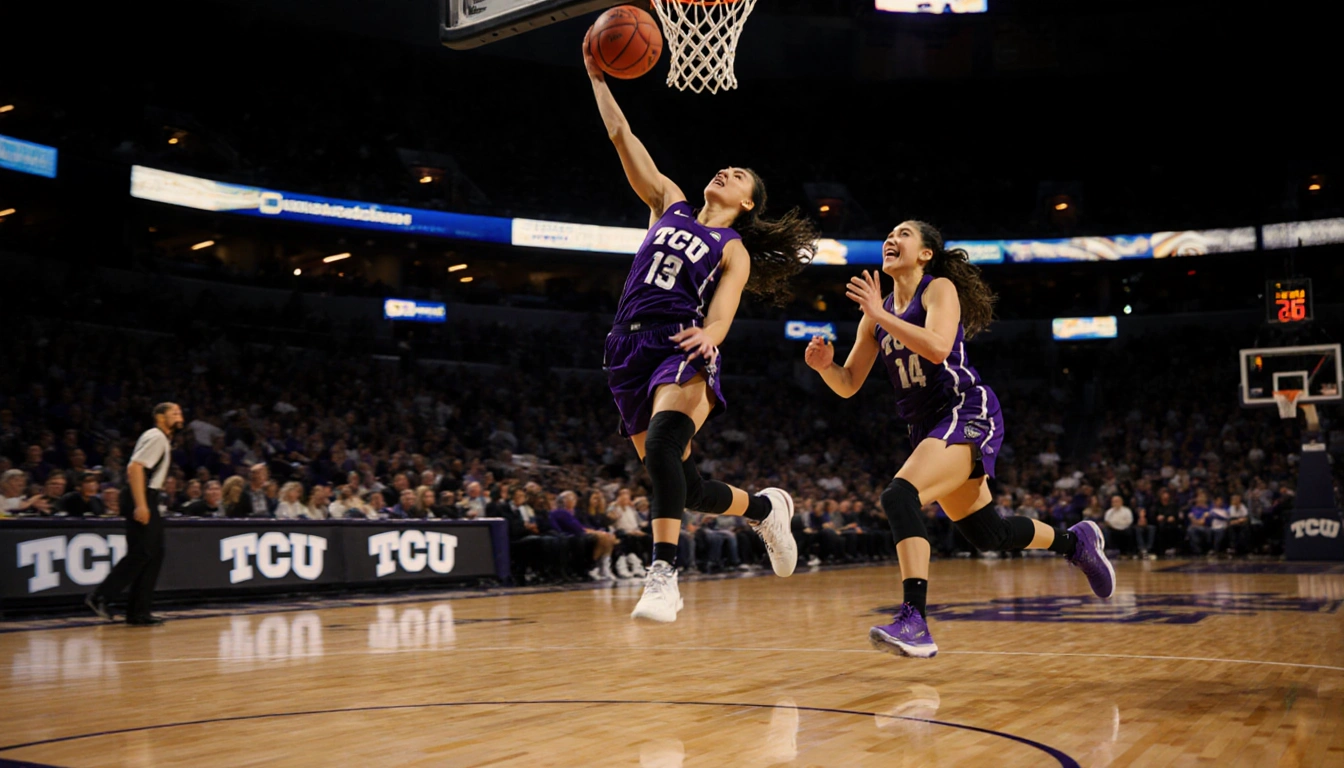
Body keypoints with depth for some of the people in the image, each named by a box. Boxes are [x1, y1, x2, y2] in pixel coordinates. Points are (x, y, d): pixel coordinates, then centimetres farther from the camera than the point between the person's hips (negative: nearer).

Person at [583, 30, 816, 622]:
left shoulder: (735, 250, 9)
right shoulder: (669, 205, 21)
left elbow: (721, 312, -7)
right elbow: (623, 140, 16)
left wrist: (709, 335, -30)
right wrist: (598, 78, 11)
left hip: (682, 349, -5)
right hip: (629, 351, 5)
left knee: (663, 444, -33)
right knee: (681, 484, 4)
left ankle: (663, 575, -35)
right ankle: (764, 506, 30)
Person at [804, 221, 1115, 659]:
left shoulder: (940, 288, -6)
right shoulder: (877, 314, 12)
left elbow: (938, 347, -26)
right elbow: (848, 385, 11)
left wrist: (881, 315, -24)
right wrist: (825, 365, -9)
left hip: (968, 414, -8)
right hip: (927, 426, 8)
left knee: (900, 495, -30)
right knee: (986, 534, 18)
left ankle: (914, 620, -35)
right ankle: (1075, 541, 43)